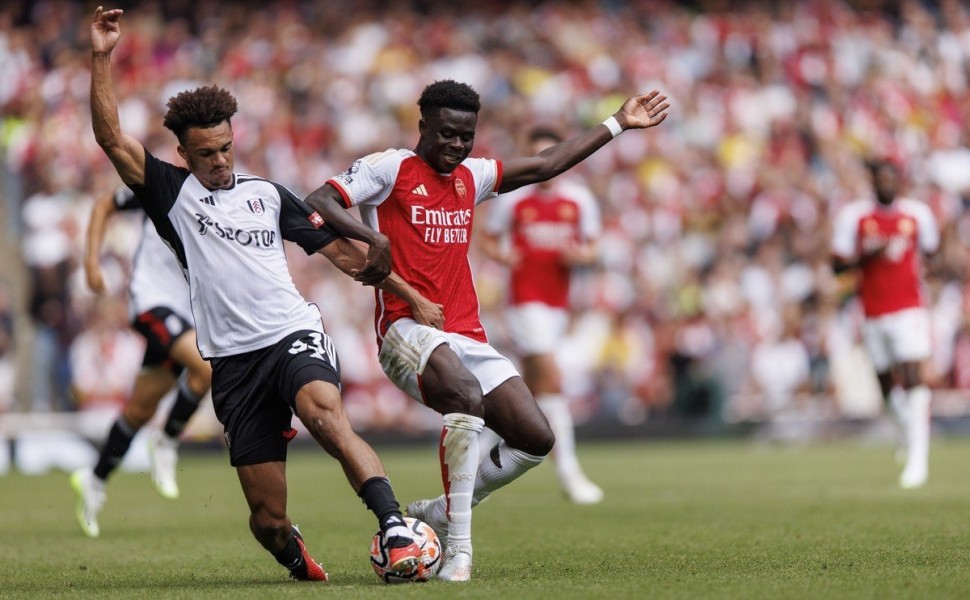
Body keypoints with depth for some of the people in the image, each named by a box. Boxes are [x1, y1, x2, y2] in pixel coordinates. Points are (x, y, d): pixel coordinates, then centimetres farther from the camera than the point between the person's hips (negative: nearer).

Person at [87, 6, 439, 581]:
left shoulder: (269, 194, 16)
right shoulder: (173, 193, 10)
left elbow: (343, 251, 20)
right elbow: (113, 139, -3)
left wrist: (414, 298, 16)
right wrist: (102, 59, -11)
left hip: (294, 334, 0)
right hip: (234, 361, 0)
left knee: (324, 412, -35)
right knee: (267, 519, -4)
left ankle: (397, 529, -41)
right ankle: (294, 555, 32)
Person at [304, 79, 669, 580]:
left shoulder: (470, 177, 20)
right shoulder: (389, 168, 1)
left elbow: (545, 165, 28)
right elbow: (315, 204, -7)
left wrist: (618, 124, 29)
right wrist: (368, 237, -22)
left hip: (467, 336, 7)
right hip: (407, 329, -7)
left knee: (536, 440, -5)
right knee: (466, 395, -36)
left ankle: (435, 515, 13)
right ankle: (458, 550, -31)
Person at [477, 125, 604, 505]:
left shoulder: (580, 199, 5)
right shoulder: (512, 198, -3)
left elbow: (590, 248, 10)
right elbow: (486, 239, 6)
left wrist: (579, 255, -12)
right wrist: (500, 256, -15)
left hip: (558, 303, 5)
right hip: (524, 299, -5)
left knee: (530, 387, 10)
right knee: (551, 378, -16)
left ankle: (485, 439, 33)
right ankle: (568, 472, -15)